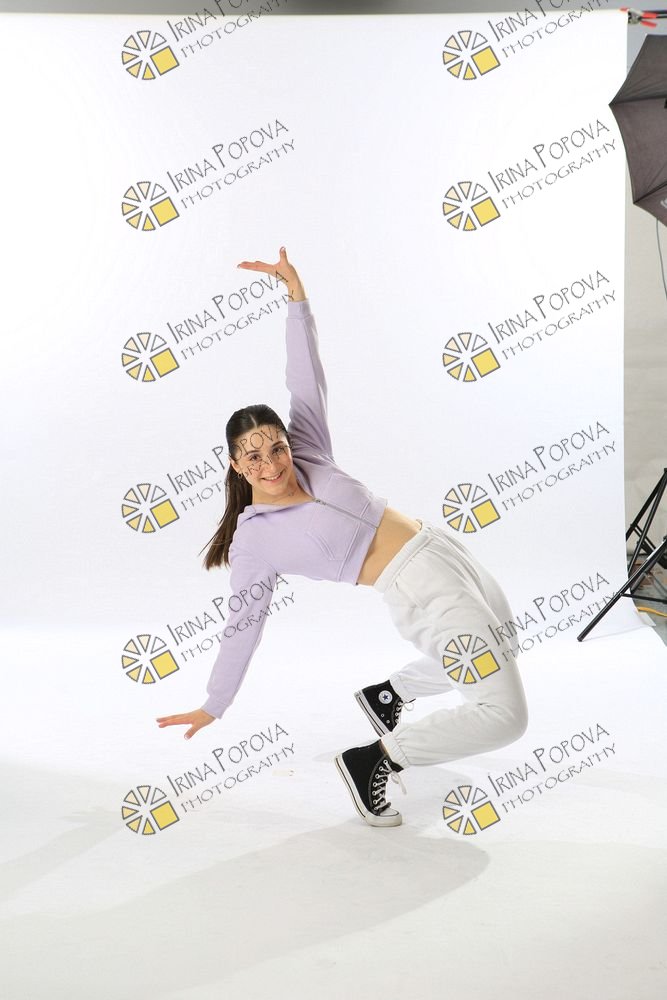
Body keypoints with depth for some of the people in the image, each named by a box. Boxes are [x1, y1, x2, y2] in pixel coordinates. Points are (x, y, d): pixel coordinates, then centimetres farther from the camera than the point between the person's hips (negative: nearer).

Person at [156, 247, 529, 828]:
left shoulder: (311, 458, 4)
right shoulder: (255, 539, -9)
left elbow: (307, 380, 3)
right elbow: (244, 626, -2)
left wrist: (297, 296, -6)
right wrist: (212, 708, 4)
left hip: (442, 548, 8)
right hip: (420, 593, -7)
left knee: (499, 646, 30)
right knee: (505, 717, -13)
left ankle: (388, 695, 36)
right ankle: (371, 761, -2)